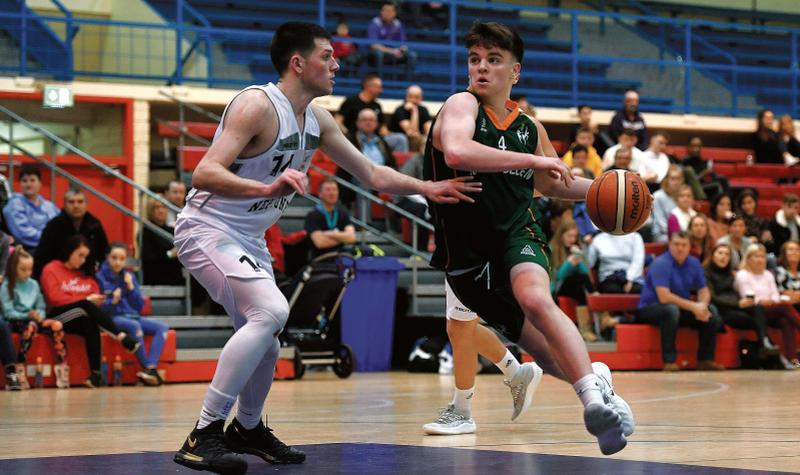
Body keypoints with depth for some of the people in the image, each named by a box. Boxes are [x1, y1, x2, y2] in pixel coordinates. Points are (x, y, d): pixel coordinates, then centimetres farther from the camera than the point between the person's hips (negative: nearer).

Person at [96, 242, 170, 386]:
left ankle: (151, 368, -34)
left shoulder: (129, 276, 12)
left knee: (162, 327, -18)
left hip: (132, 316, 6)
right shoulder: (100, 277, -3)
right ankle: (148, 369, -33)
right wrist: (113, 301, -27)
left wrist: (131, 287, -4)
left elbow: (139, 307, 9)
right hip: (112, 318, -6)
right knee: (134, 326, -37)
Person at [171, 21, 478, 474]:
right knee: (272, 311, -29)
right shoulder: (258, 105, -22)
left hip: (248, 240, 9)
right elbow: (204, 174, -31)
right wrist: (269, 188, -45)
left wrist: (427, 188, 7)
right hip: (207, 229, -9)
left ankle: (248, 428, 44)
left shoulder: (317, 120, 5)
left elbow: (371, 173, 16)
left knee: (265, 343, 17)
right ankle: (204, 435, -26)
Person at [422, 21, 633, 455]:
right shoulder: (461, 105, -9)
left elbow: (549, 184, 25)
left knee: (535, 298, -33)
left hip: (518, 231, 1)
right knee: (541, 348, 6)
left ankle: (596, 398, -37)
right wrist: (533, 159, -30)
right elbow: (456, 151, -33)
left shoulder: (528, 128, 7)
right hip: (468, 248, -1)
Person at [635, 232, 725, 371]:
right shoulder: (661, 264, -20)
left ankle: (706, 360, -7)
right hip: (650, 308, -7)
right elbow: (664, 297, -29)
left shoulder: (694, 263, 2)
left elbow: (704, 291, 5)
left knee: (711, 310, -9)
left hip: (681, 308, 7)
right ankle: (669, 362, -35)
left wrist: (702, 306, -19)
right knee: (671, 309, -38)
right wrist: (693, 306, -28)